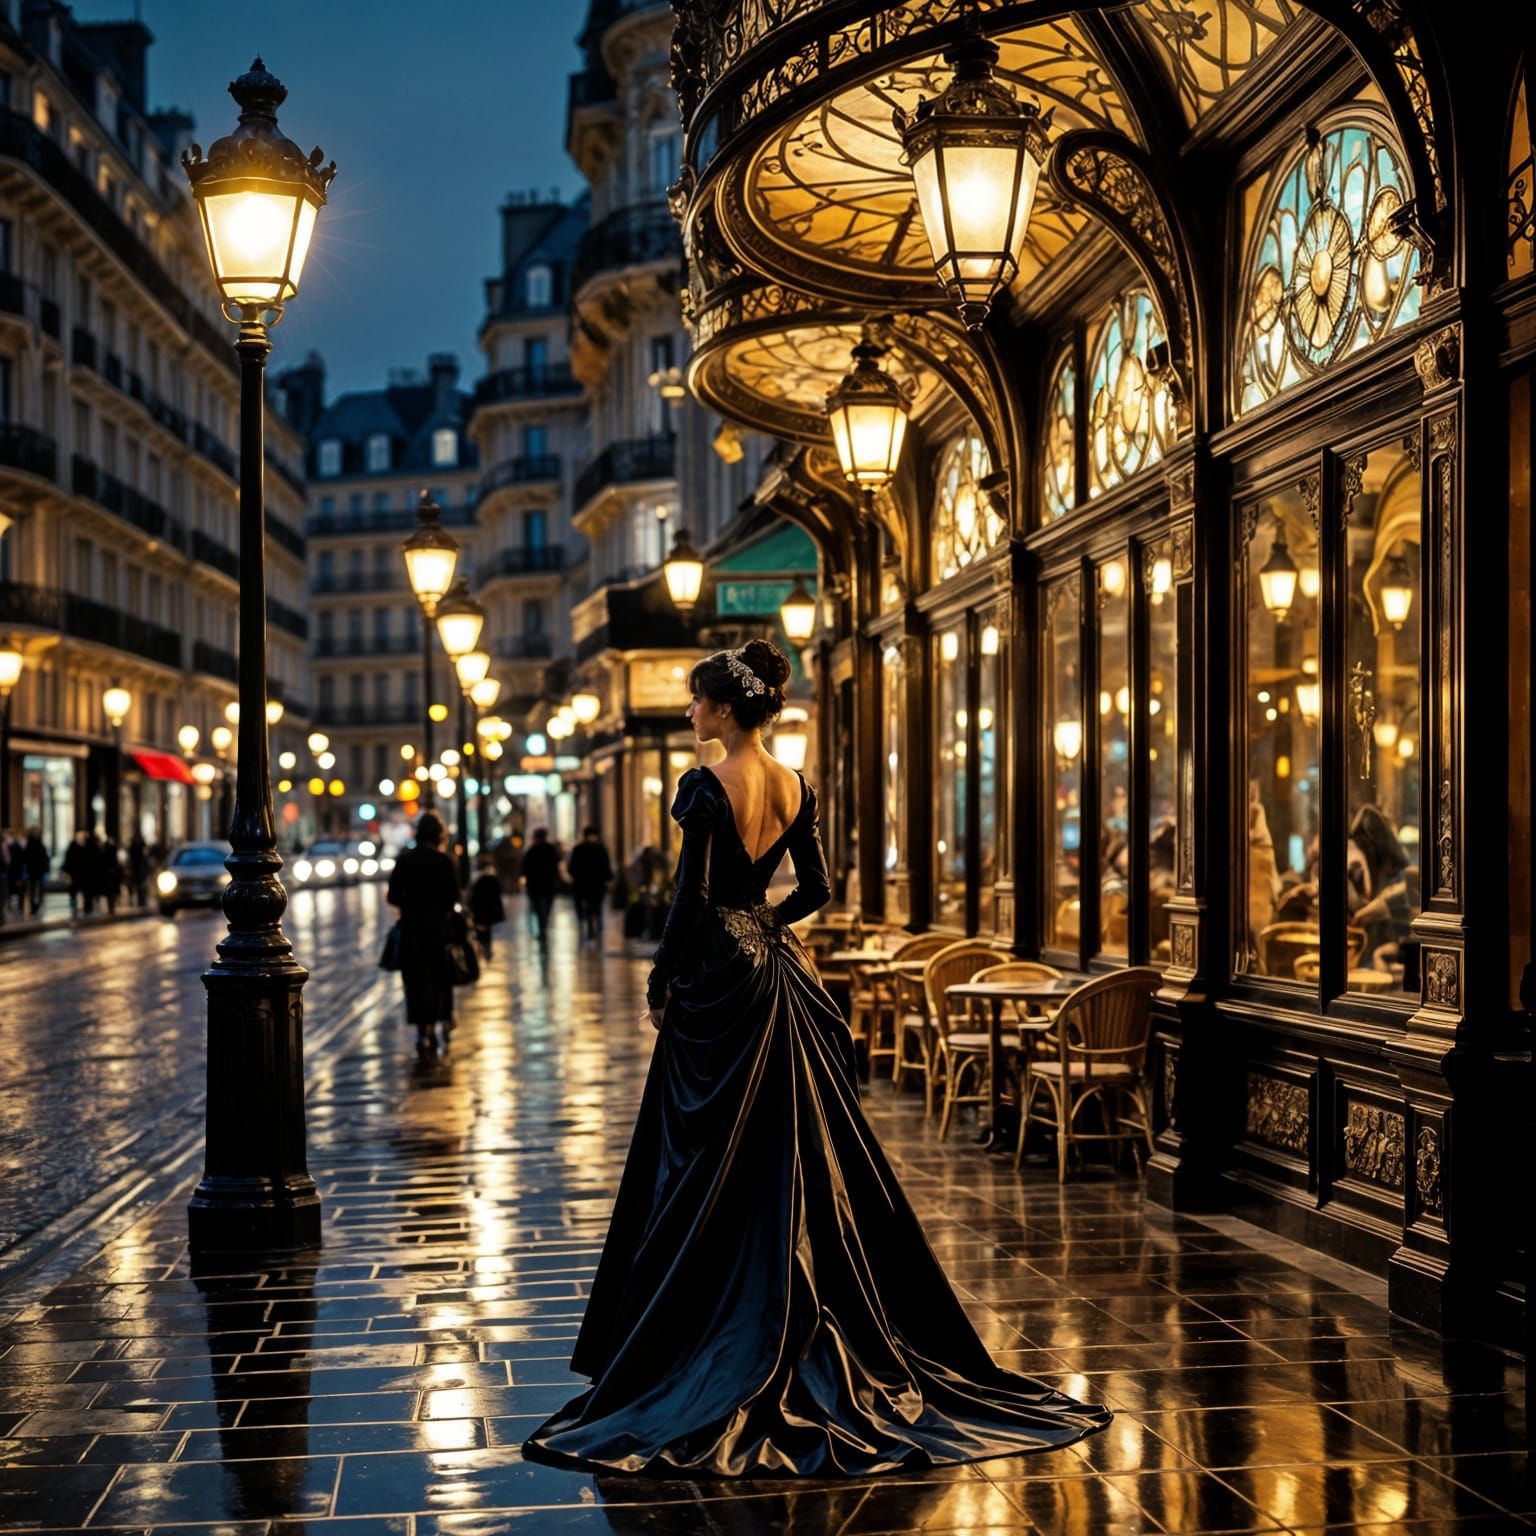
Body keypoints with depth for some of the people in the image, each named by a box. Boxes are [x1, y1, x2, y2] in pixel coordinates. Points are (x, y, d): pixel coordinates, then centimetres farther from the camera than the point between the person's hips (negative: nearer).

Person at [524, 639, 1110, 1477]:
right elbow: (815, 888, 11)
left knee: (711, 1163, 1)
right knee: (809, 1155, 12)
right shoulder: (794, 786, 7)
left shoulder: (708, 786, -14)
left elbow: (691, 897, -16)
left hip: (721, 974, -7)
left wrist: (660, 983, -6)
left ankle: (727, 1348, 5)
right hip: (779, 969, 7)